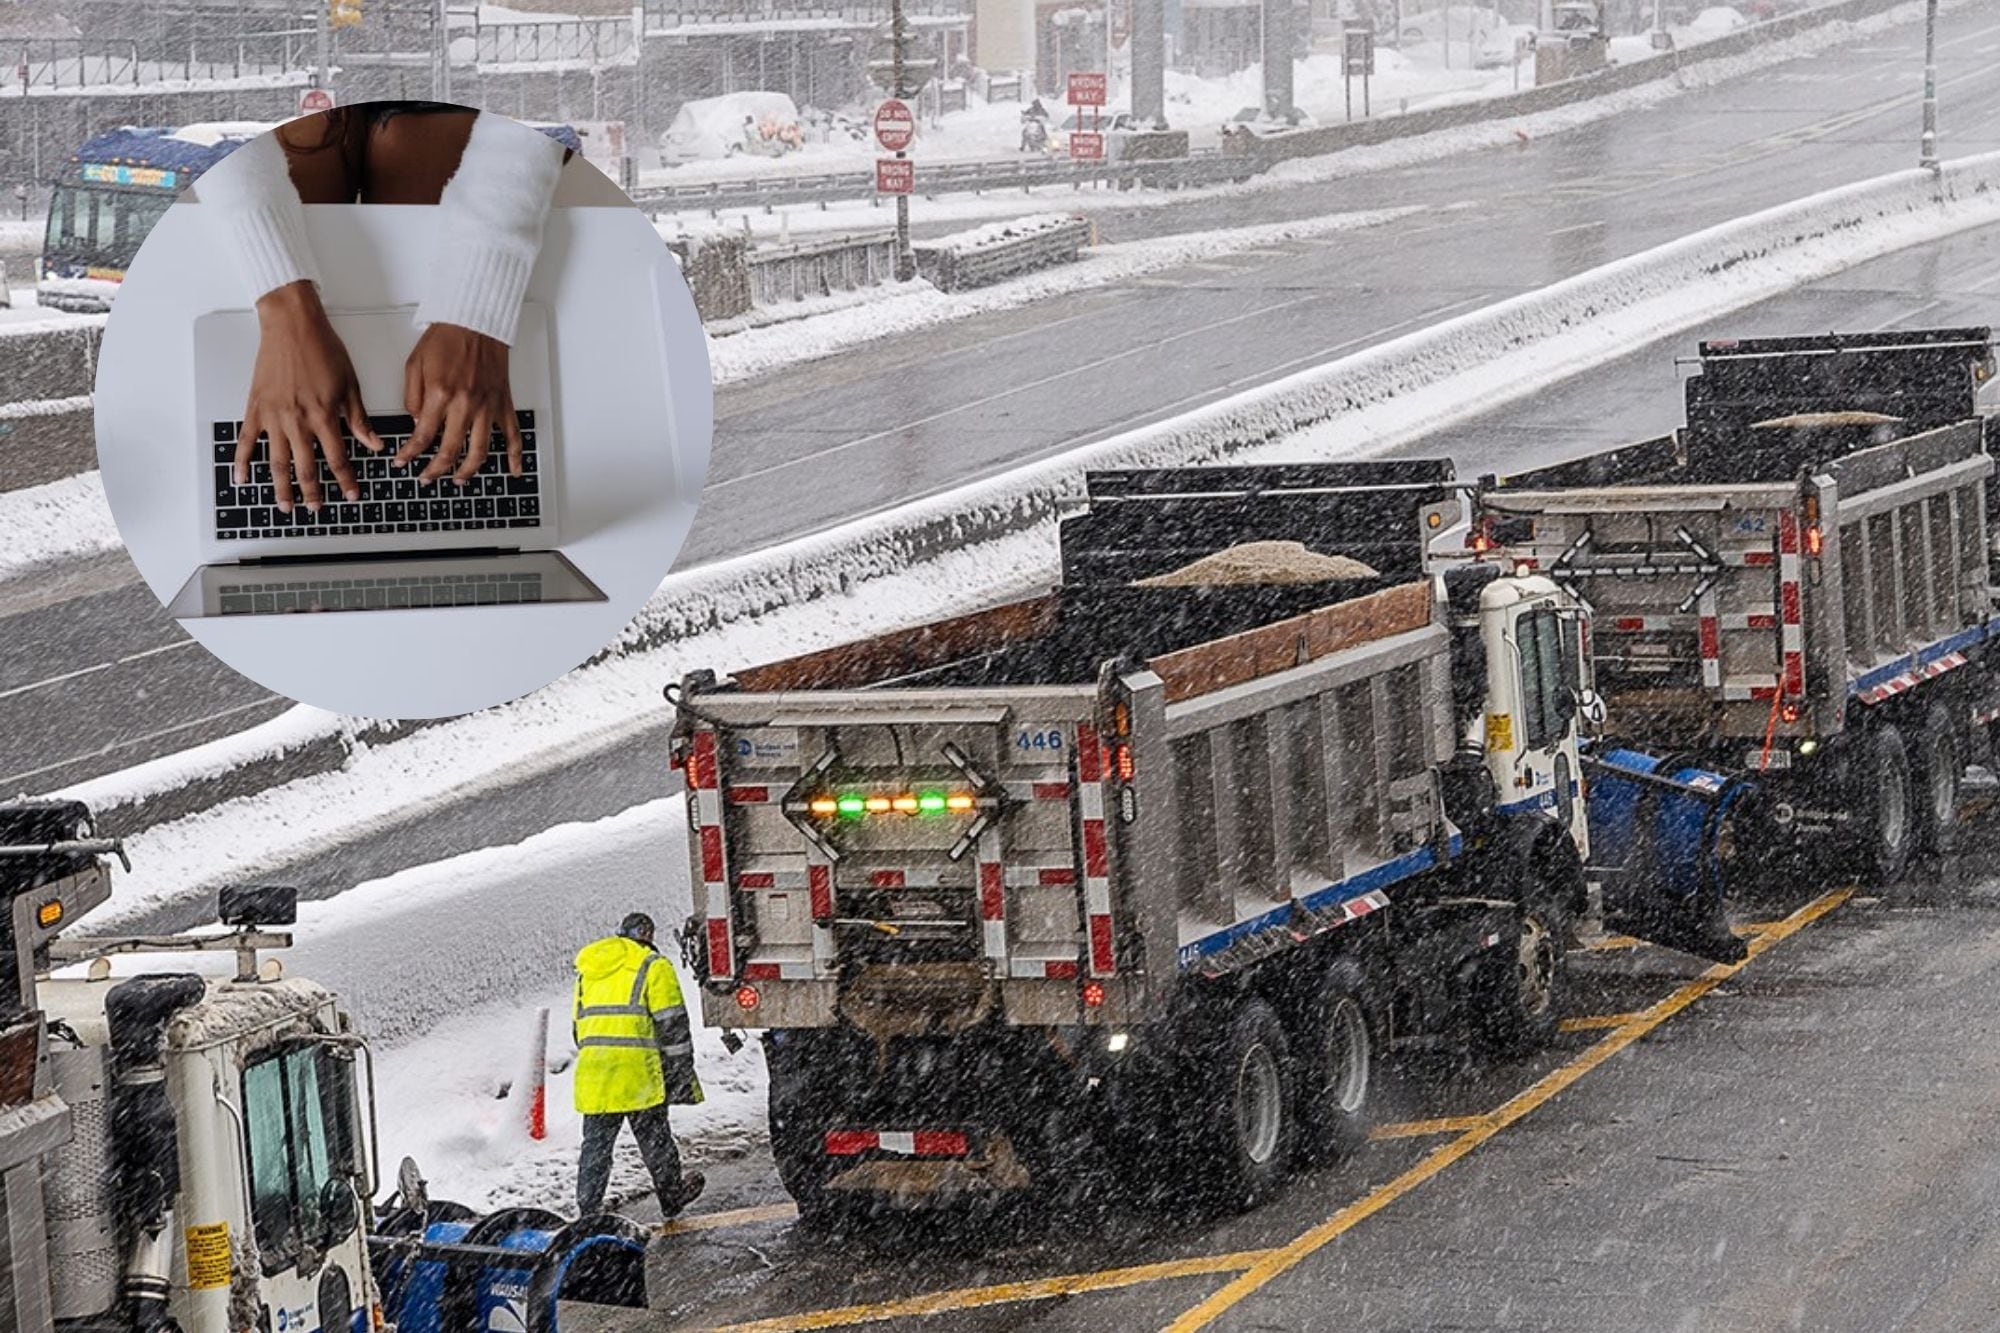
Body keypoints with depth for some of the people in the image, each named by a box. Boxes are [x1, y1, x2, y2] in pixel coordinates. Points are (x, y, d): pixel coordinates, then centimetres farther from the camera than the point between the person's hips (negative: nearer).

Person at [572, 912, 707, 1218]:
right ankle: (672, 1195, 24)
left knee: (596, 1142, 6)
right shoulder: (653, 967, 0)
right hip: (637, 1071, -4)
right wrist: (681, 1075, -1)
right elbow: (671, 1024, -4)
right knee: (654, 1137, 10)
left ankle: (587, 1210, 2)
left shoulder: (588, 971, 20)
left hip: (592, 1073, 4)